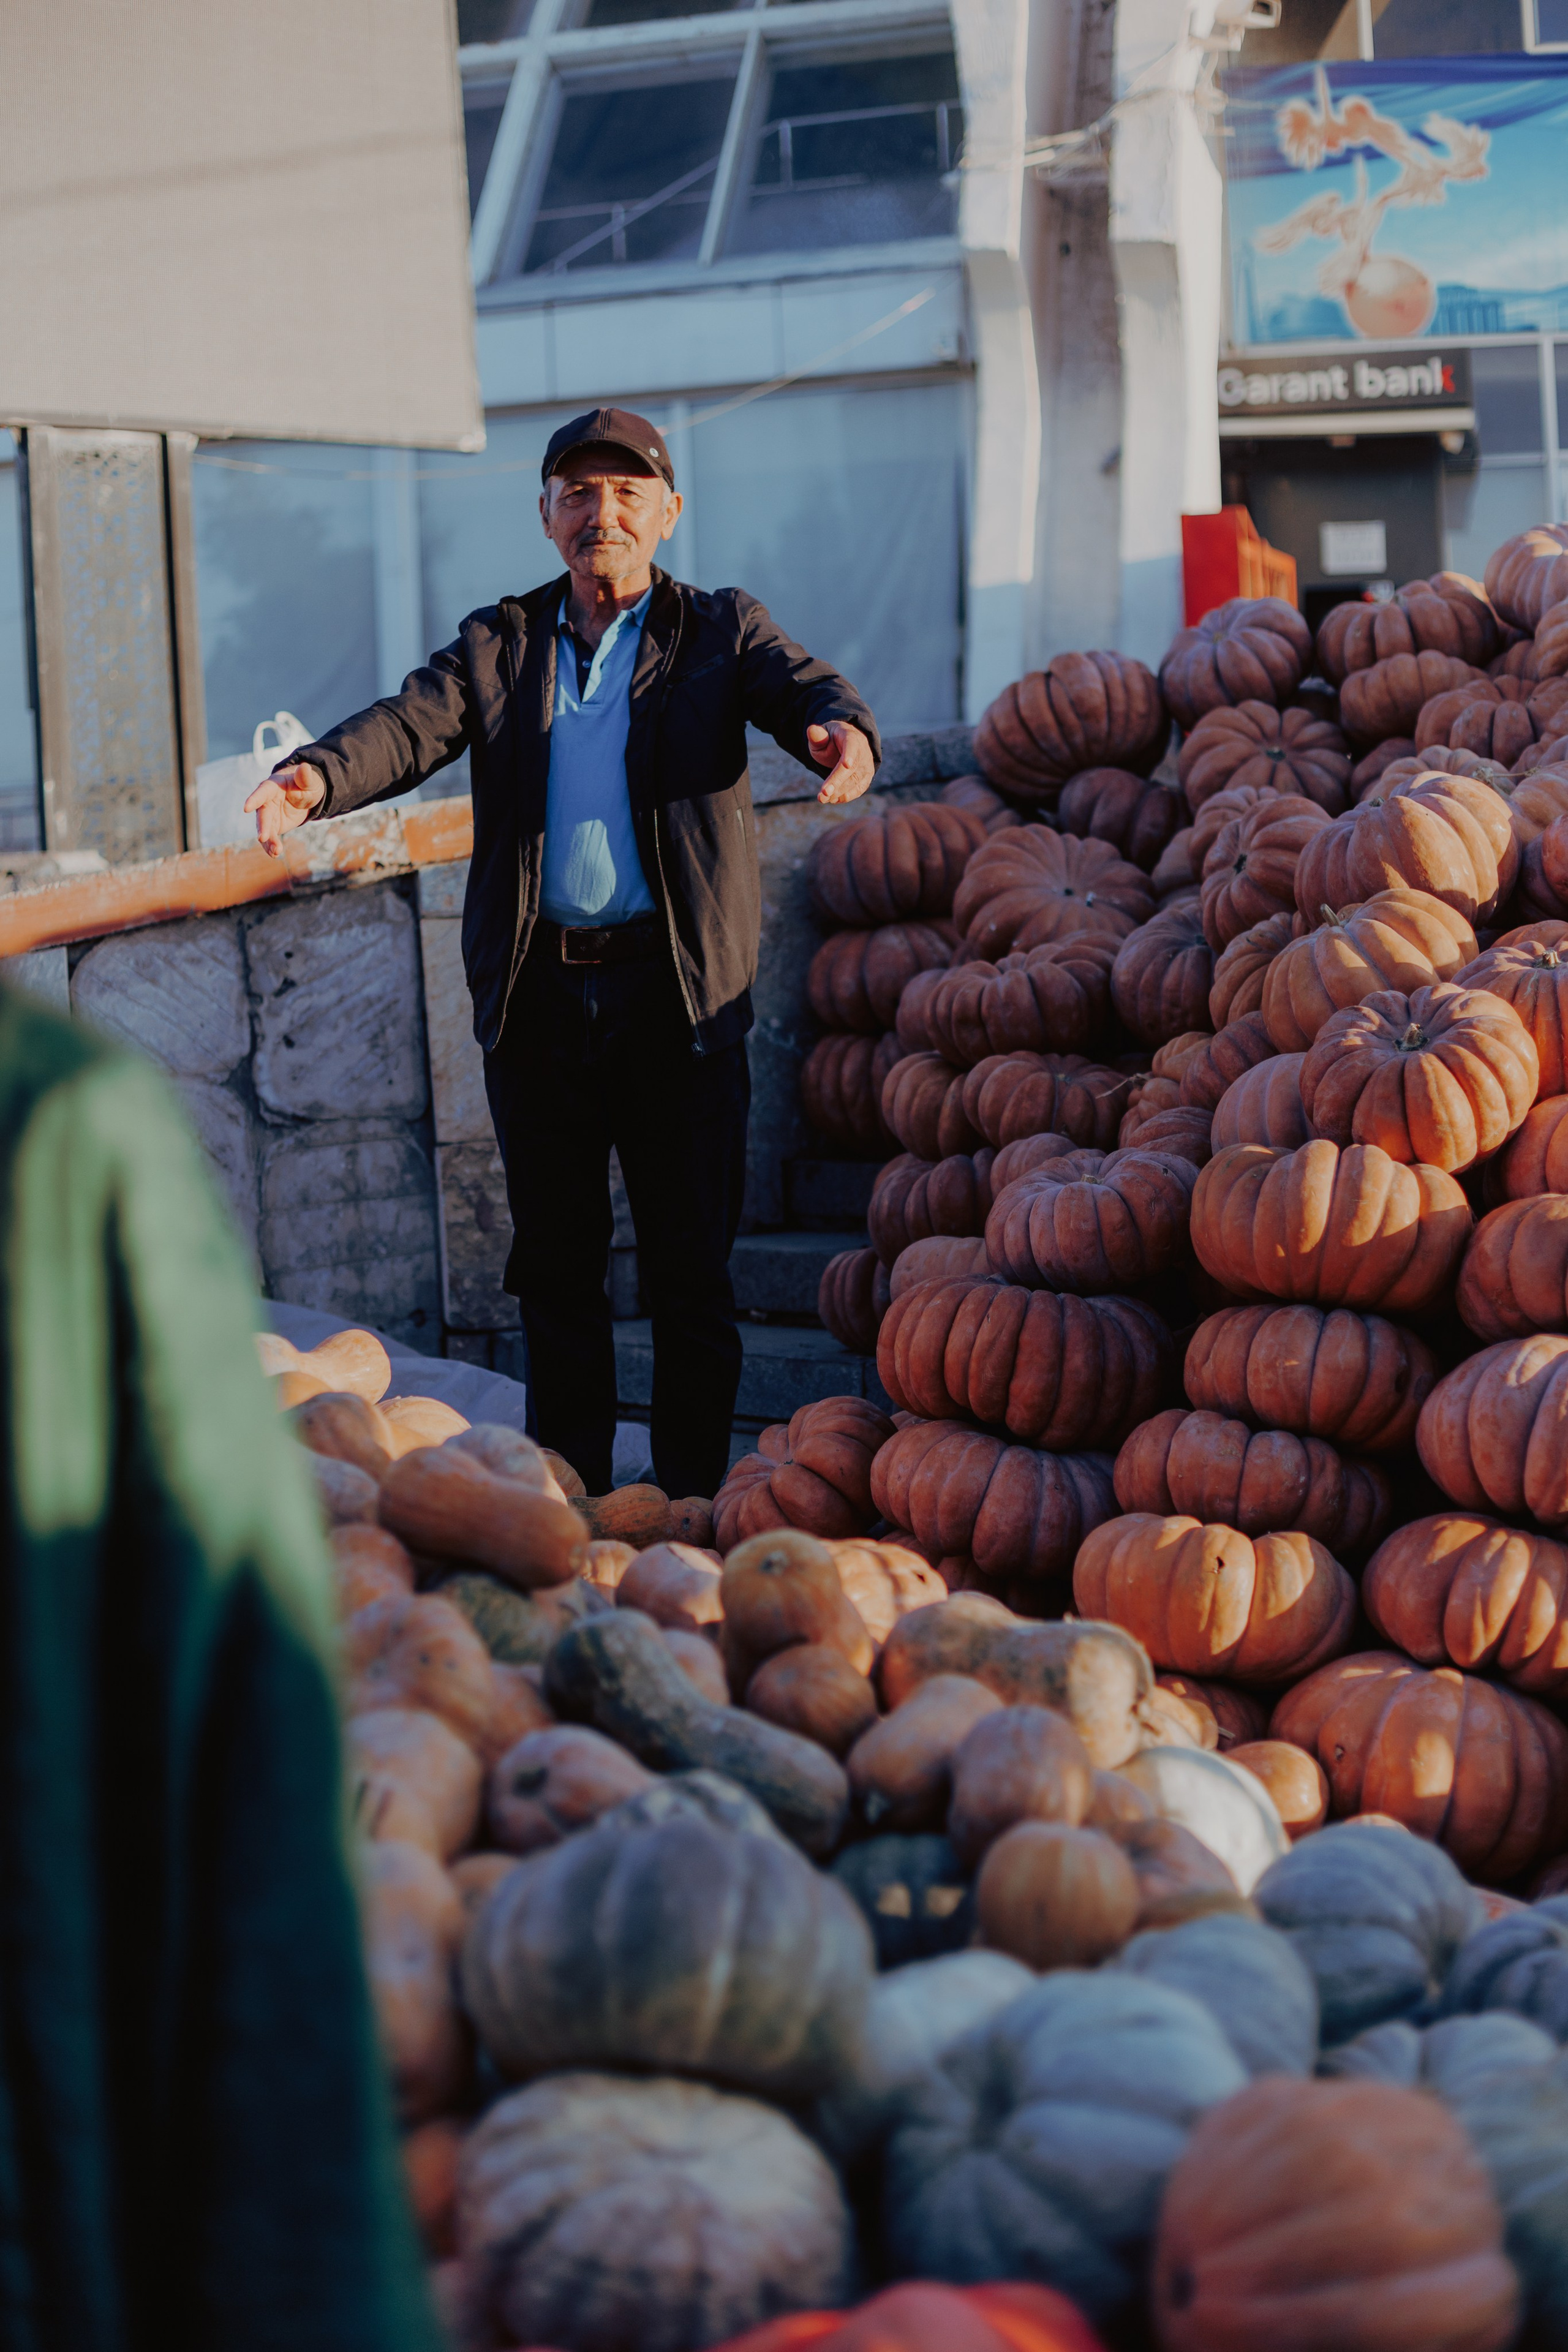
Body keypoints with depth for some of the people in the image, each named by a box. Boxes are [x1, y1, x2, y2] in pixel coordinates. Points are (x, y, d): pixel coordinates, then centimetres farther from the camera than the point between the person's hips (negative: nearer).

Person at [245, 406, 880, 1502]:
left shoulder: (720, 629, 8)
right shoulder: (498, 644, 12)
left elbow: (800, 684, -10)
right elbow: (411, 724, -3)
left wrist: (841, 729, -35)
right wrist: (315, 776, -25)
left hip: (679, 990, -2)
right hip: (536, 992, 2)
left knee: (692, 1266, 2)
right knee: (555, 1261, 10)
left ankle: (694, 1505, 13)